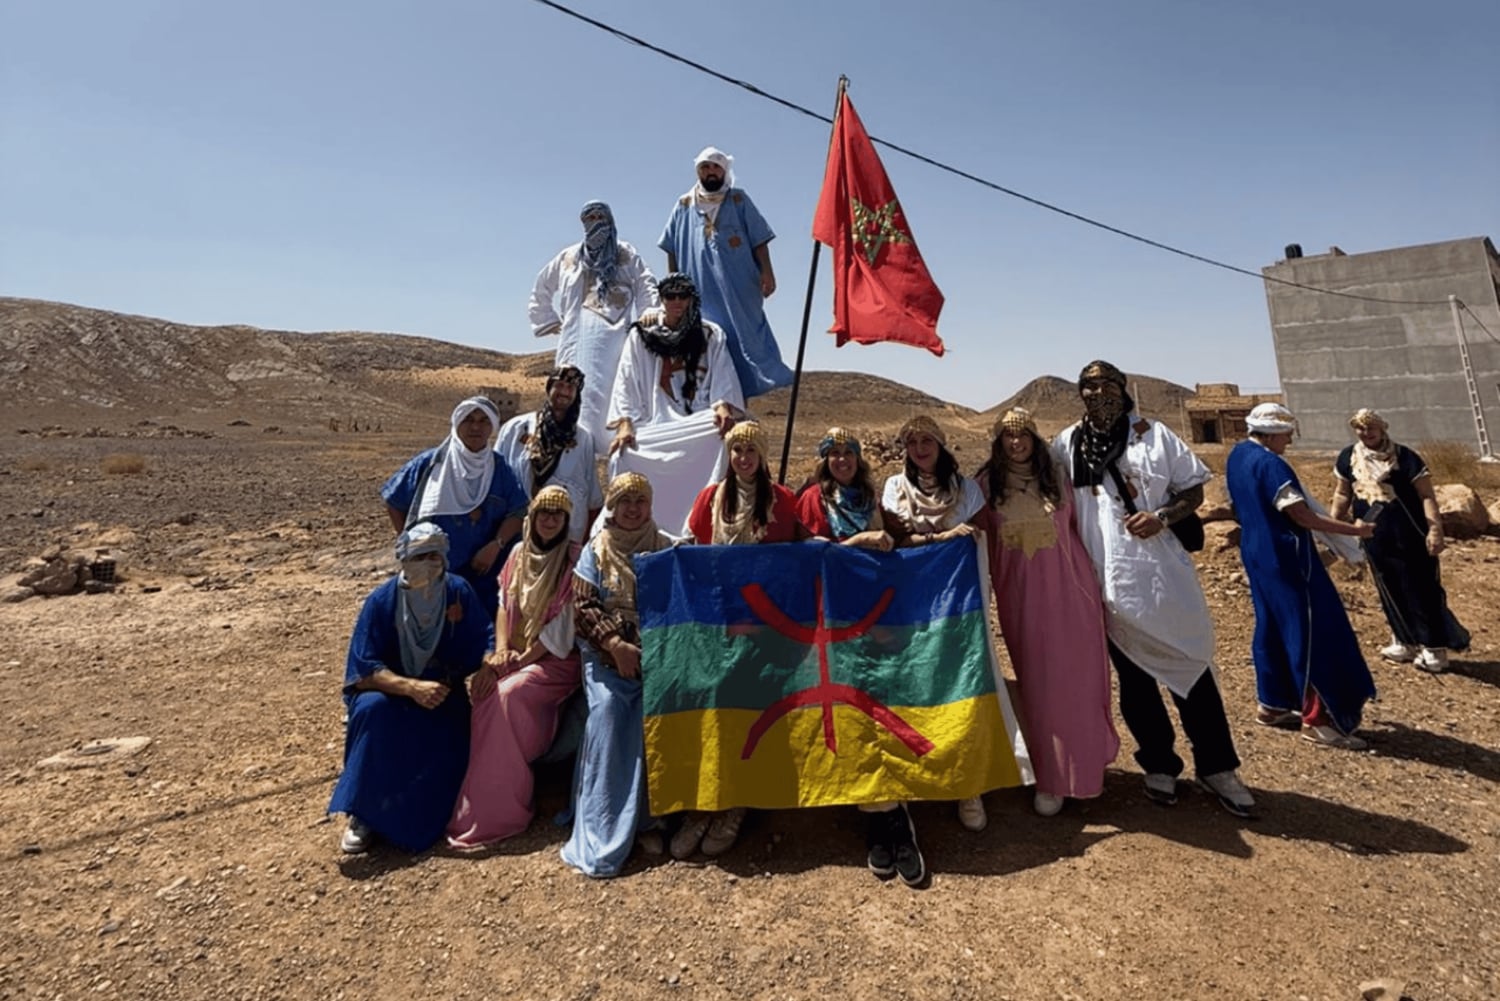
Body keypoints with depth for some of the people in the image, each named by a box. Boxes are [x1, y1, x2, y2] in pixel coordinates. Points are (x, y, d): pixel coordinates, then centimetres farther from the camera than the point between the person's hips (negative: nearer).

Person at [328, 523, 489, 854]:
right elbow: (364, 672, -17)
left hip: (441, 690, 1)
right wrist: (413, 687, -32)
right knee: (372, 707, -33)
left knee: (449, 745, -25)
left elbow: (476, 651, -4)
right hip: (390, 689, -1)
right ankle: (363, 814, -19)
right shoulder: (382, 600, -14)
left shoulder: (459, 592, -10)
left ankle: (409, 822, 1)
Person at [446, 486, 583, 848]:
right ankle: (476, 800, -6)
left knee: (506, 694, -28)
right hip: (513, 655, 5)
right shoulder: (519, 554, 7)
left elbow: (561, 631, -14)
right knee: (483, 692, -21)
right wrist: (501, 650, -8)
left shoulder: (574, 561, -11)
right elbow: (504, 605, 9)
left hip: (556, 660, -5)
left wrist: (516, 662, -15)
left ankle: (495, 811, -16)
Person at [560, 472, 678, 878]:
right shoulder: (595, 551, 6)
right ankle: (599, 835, -4)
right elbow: (583, 606, 0)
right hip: (607, 657, -1)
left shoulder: (667, 548, 7)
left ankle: (645, 820, 5)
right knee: (606, 723, -14)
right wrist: (615, 643, -12)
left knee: (650, 728, -12)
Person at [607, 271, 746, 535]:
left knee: (725, 436, -35)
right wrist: (624, 423, -11)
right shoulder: (641, 336, 12)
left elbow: (723, 378, 2)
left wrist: (723, 406, -20)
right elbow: (626, 384, 5)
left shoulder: (711, 336, 14)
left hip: (699, 422, 0)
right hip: (656, 424, 1)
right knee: (623, 457, -27)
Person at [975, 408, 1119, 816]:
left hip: (1069, 591, 1)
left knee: (1079, 680, 7)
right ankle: (1051, 778, 19)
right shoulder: (986, 483, -1)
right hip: (1021, 597, -1)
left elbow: (1078, 530, 8)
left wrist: (1096, 585, 8)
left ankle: (1086, 764, 27)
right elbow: (981, 542, 2)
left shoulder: (1056, 477, 3)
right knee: (1038, 685, 6)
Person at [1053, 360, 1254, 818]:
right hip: (1107, 579, 1)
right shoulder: (1067, 443, 4)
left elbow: (1194, 488, 4)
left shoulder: (1153, 433, 2)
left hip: (1162, 571, -1)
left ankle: (1216, 766, 24)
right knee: (1133, 676, 12)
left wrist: (1162, 516, -13)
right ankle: (1159, 765, 29)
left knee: (1191, 664, 6)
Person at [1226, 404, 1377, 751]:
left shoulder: (1236, 455, 9)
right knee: (1312, 631, -4)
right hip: (1285, 558, -9)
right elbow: (1303, 516, -21)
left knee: (1272, 628, 16)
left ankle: (1273, 704, 24)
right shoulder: (1270, 465, -20)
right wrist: (1354, 530, -14)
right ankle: (1317, 718, 1)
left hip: (1256, 554, 10)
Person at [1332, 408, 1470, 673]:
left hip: (1409, 534, -4)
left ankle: (1434, 649, 11)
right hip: (1376, 537, 4)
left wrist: (1435, 529, -20)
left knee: (1420, 589, 1)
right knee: (1391, 590, 14)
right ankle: (1404, 642, 27)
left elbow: (1426, 495, -11)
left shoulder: (1405, 457, -9)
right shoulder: (1348, 458, 3)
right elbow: (1342, 494, 10)